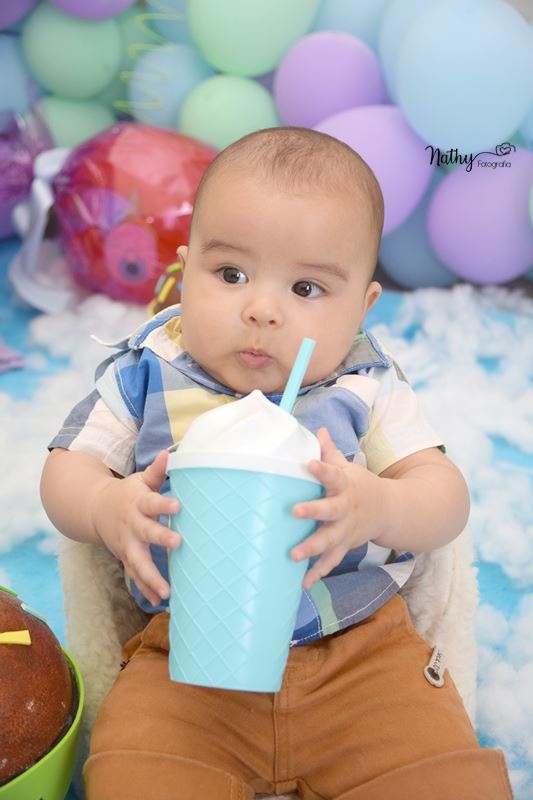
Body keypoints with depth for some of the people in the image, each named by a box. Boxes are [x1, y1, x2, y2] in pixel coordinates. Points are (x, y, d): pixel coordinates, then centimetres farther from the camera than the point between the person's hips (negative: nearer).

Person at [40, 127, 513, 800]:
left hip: (362, 654, 0)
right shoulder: (146, 377, -1)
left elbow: (446, 495, -6)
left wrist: (378, 507, -29)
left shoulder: (365, 390, -3)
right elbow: (68, 468, 3)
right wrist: (106, 508, -21)